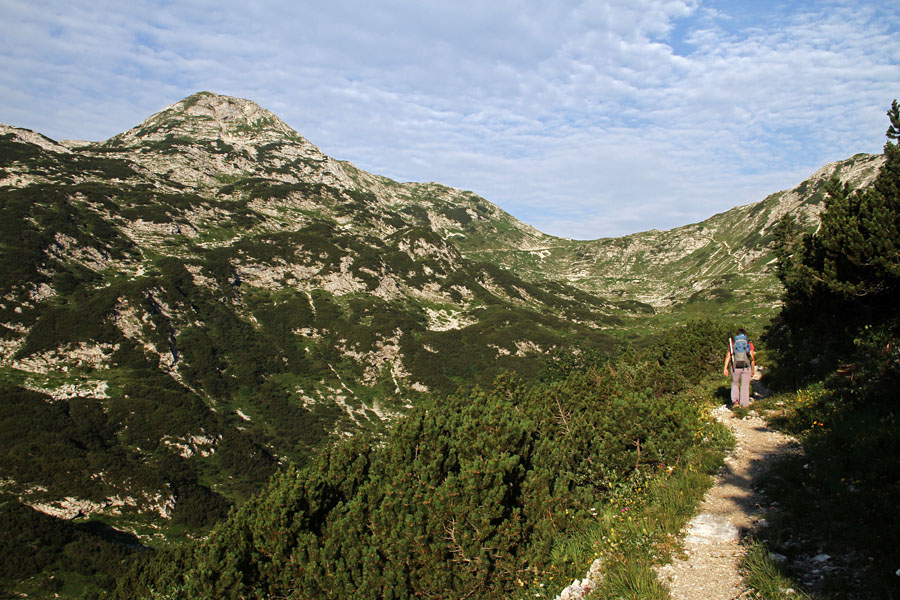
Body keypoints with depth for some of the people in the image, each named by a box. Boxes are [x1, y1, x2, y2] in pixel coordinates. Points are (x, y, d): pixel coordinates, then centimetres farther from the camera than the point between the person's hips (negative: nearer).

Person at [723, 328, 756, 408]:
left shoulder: (732, 343, 4)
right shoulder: (749, 344, 3)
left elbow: (728, 356, -2)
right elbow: (753, 358, 0)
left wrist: (725, 368, -1)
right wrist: (753, 370, 10)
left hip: (735, 368, 1)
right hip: (746, 368, -1)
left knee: (735, 384, 21)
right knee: (745, 386, 12)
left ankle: (735, 400, 9)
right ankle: (744, 404, 15)